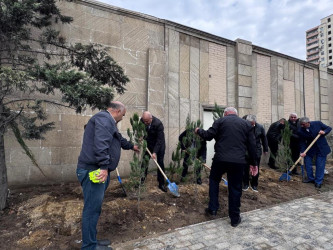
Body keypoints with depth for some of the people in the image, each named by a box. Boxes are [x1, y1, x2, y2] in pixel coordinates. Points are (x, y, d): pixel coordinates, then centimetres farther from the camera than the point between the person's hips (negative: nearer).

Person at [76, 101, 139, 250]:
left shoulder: (108, 122, 25)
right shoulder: (104, 118, -11)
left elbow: (119, 139, 41)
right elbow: (101, 143, -26)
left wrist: (131, 146, 55)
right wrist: (104, 167, -29)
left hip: (98, 170, 11)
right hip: (94, 171, -11)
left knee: (94, 208, 16)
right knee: (92, 209, -2)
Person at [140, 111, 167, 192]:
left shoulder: (158, 124, -31)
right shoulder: (142, 120, -16)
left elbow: (160, 140, -29)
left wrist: (155, 152, -33)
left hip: (159, 144, -4)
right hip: (149, 144, 4)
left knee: (160, 163, -2)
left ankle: (161, 184, 8)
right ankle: (142, 180, 19)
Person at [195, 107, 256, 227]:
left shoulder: (220, 121, 4)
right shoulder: (246, 124, 12)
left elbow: (208, 136, -1)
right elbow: (252, 145, 11)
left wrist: (199, 130, 19)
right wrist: (253, 163, 17)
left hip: (221, 158, -2)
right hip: (239, 161, 2)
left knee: (214, 180, 21)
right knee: (235, 188, 11)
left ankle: (212, 208, 23)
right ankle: (235, 218, 20)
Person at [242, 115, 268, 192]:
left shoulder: (260, 127, -6)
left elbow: (264, 138, 6)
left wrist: (265, 149, 9)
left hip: (257, 151, 2)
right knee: (245, 169, 5)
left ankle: (254, 185, 24)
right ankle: (245, 184, 20)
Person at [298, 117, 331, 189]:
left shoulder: (318, 123, -14)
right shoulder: (301, 131, -12)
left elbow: (329, 128, 0)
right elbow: (302, 142, -7)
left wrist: (324, 132, -22)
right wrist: (303, 152, -19)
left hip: (321, 148, -2)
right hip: (310, 148, 2)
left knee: (320, 165, -1)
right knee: (307, 162, 4)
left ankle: (318, 182, 10)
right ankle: (311, 178, 22)